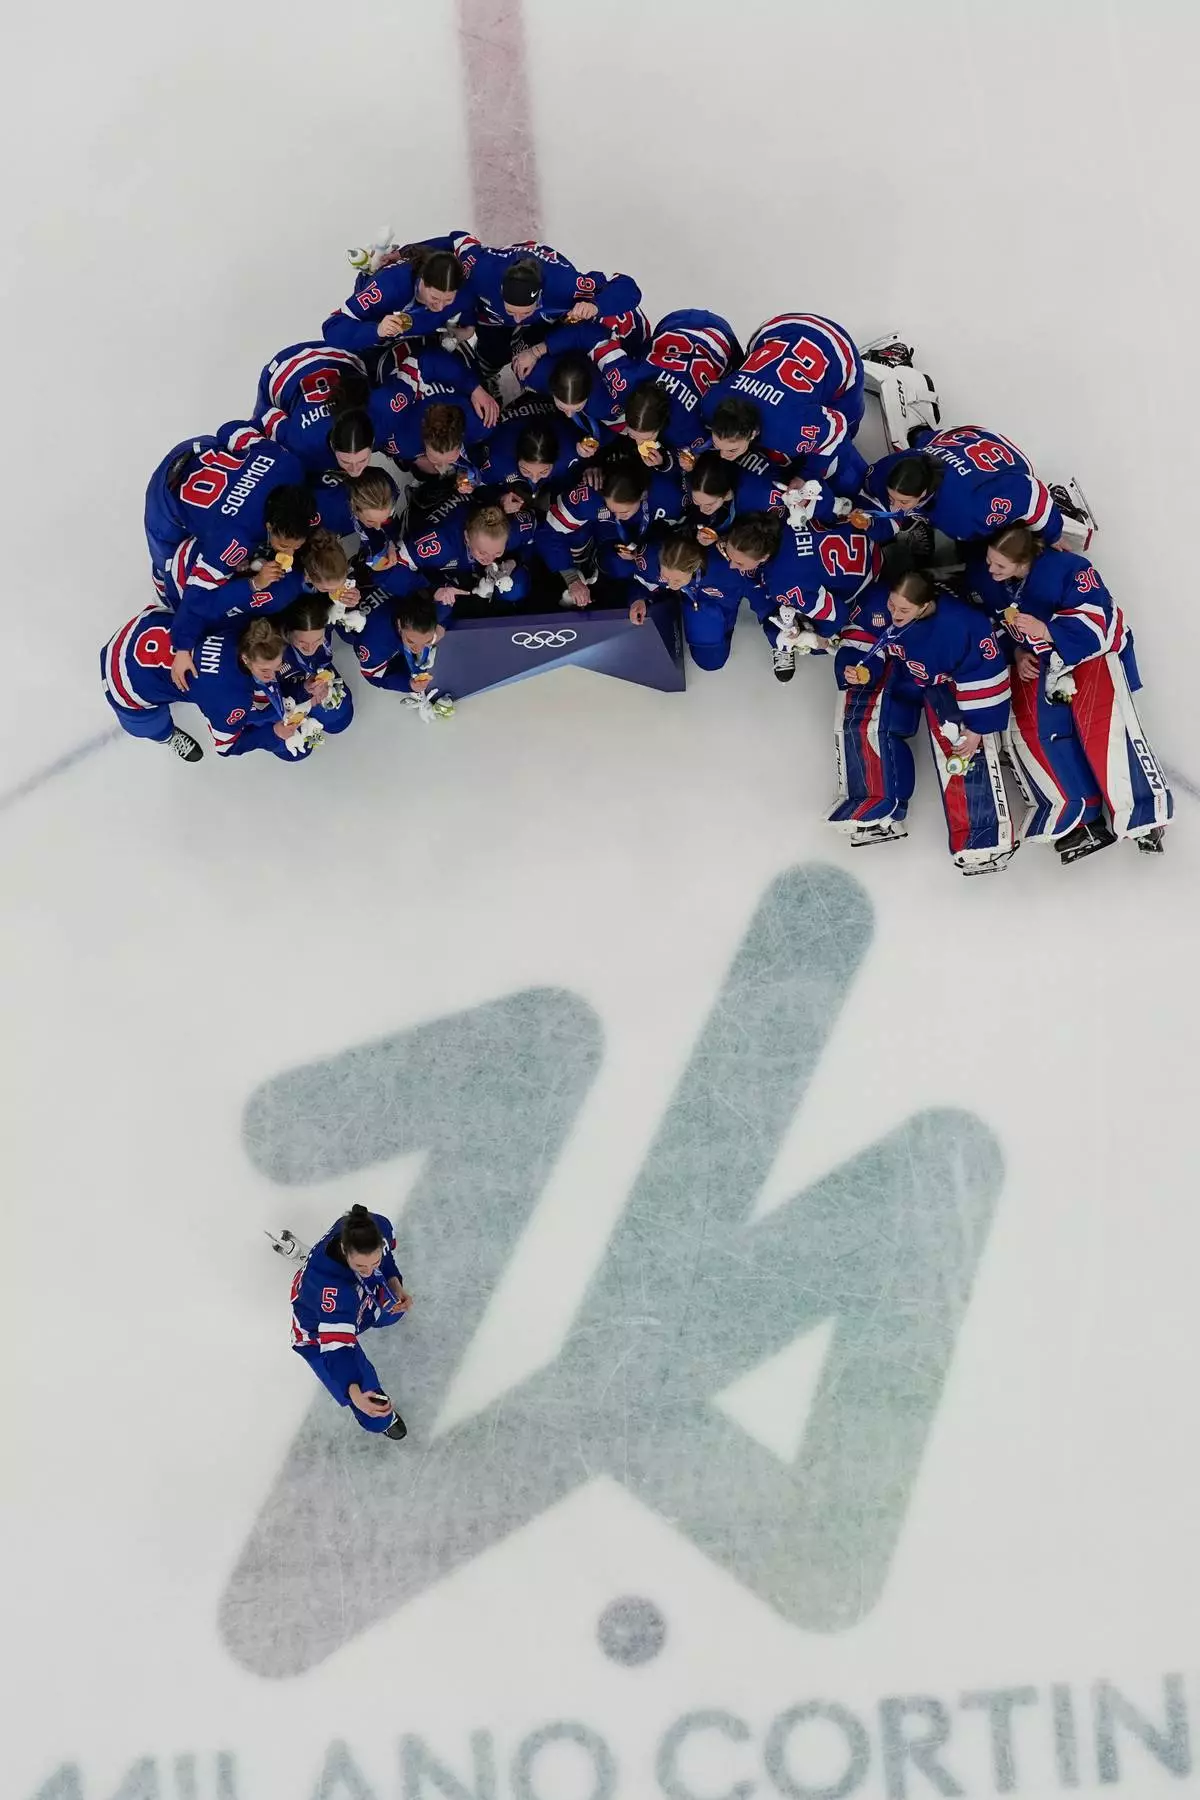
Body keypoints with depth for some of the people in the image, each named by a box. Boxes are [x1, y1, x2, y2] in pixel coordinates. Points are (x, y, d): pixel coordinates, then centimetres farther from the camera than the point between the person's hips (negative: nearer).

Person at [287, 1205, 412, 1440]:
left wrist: (396, 1285, -20)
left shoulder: (379, 1227, -31)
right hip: (318, 1332, -5)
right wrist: (354, 1393, -60)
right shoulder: (329, 1287, -48)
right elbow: (337, 1347, -47)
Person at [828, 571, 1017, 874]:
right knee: (859, 715, -15)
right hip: (898, 674, 4)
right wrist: (854, 669, -28)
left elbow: (986, 677, -27)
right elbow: (860, 644, -8)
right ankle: (877, 809, -7)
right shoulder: (877, 604, -27)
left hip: (947, 682, -4)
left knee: (963, 742, -21)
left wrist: (977, 728, -23)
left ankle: (982, 835, -16)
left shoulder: (964, 623, -37)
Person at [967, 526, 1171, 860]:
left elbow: (1096, 628, -28)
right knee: (1030, 727, -13)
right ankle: (1077, 815, -12)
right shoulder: (981, 575, -13)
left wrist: (1045, 630, -39)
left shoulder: (1065, 568, -30)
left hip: (1091, 648, -5)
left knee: (1099, 719, -22)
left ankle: (1141, 813, -15)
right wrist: (1017, 653, -9)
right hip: (1036, 657, 5)